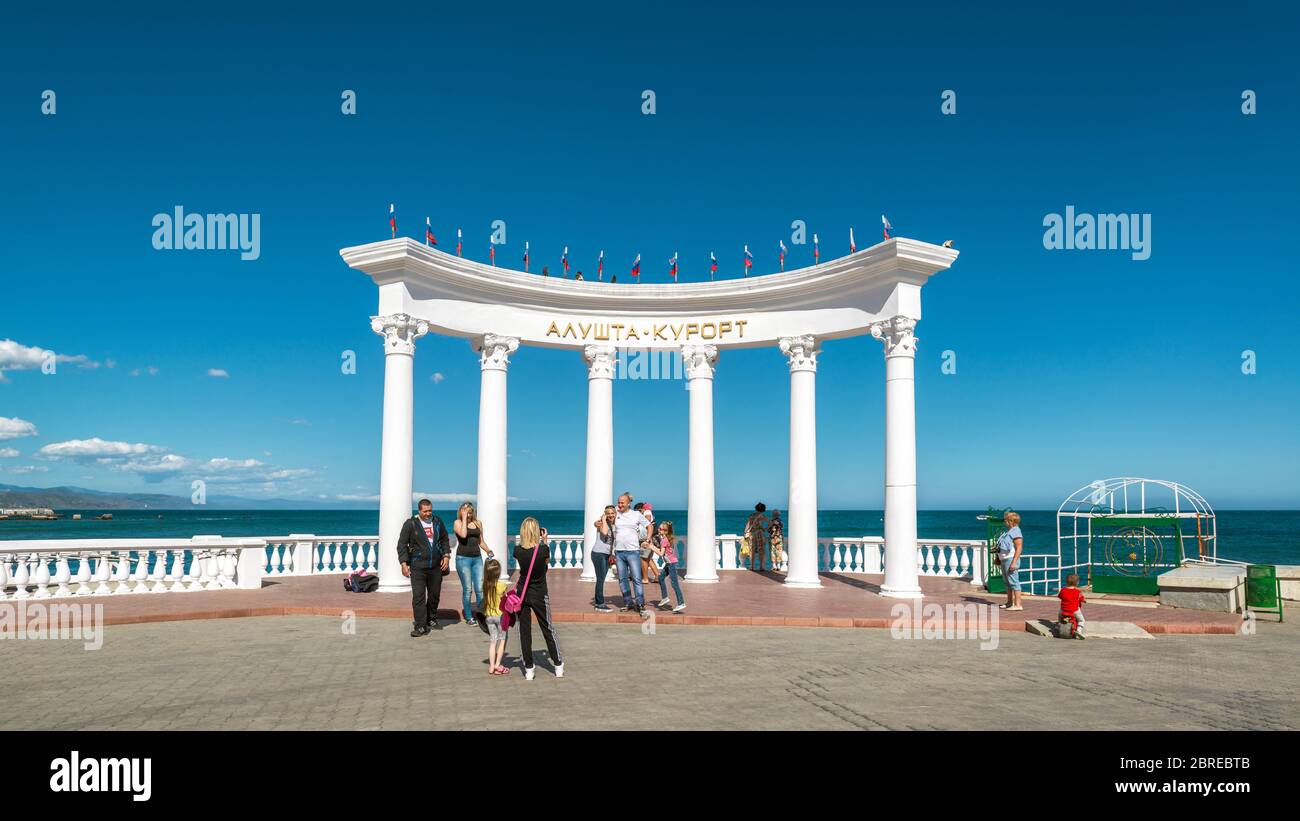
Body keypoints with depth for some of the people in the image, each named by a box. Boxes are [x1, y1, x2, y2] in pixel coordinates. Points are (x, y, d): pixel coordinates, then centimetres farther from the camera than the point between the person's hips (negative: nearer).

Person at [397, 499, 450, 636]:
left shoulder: (438, 522, 8)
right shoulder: (410, 524, -5)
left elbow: (444, 540, 19)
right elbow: (402, 544, -3)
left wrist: (445, 556, 7)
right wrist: (404, 563, -9)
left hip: (436, 566, 4)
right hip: (418, 567, -4)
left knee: (435, 594, 13)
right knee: (418, 596, -9)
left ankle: (431, 620, 31)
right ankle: (421, 626, -6)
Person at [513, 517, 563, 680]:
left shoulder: (518, 551, -13)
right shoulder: (543, 549, -17)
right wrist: (544, 540, 8)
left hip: (522, 594, 1)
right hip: (540, 595, 0)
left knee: (524, 631, 9)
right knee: (548, 629, 13)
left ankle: (529, 670, 10)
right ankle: (558, 666, 20)